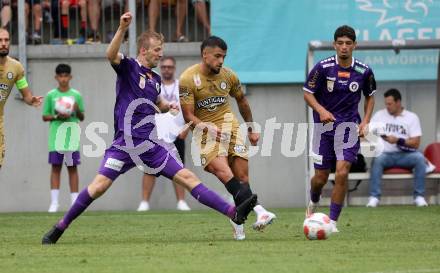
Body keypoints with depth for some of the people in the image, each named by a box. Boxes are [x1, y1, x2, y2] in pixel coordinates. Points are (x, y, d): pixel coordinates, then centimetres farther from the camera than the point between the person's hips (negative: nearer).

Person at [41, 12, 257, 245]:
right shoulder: (128, 67, -1)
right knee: (100, 184, -18)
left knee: (187, 177, 1)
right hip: (125, 144, -6)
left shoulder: (155, 79, 18)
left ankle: (233, 213, -5)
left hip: (150, 145, 6)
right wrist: (122, 28, -38)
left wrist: (168, 106, 16)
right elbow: (111, 55, -25)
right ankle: (60, 227, -7)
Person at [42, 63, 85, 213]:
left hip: (72, 136, 1)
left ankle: (75, 201, 3)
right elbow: (44, 116, 7)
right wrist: (57, 116, -10)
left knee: (72, 167, 2)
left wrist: (77, 110, -10)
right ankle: (54, 202, -3)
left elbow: (82, 118, 11)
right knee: (56, 167, -2)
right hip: (55, 137, -1)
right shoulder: (51, 95, 5)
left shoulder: (76, 95, 7)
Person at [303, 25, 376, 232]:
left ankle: (333, 221, -5)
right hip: (324, 125, 0)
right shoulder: (323, 67, -9)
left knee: (342, 173, -16)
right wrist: (321, 110, -20)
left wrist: (365, 122, 1)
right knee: (321, 178, 6)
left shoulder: (364, 71, -3)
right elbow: (307, 93, -2)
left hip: (349, 127, 0)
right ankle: (313, 203, 41)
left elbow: (370, 97, 14)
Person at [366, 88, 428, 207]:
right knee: (377, 159, -34)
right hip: (385, 154, 0)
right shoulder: (379, 115, 11)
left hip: (405, 155, 0)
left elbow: (416, 143, -2)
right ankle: (374, 197, -34)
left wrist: (398, 141, -16)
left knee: (419, 158, -30)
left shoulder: (412, 117, 6)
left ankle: (419, 196, -24)